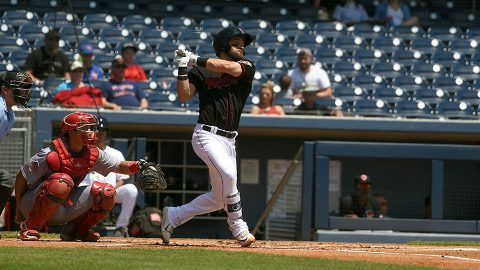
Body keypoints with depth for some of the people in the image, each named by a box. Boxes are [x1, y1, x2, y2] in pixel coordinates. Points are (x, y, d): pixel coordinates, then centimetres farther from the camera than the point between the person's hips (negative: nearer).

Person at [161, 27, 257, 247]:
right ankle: (238, 228, -18)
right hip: (207, 135, -5)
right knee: (228, 174, -29)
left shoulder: (247, 68, 9)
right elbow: (184, 95, -4)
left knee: (219, 198, 7)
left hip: (229, 140, 5)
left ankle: (173, 216, 23)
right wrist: (182, 67, -14)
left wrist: (195, 60, -5)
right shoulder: (202, 72, 4)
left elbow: (228, 67, -11)